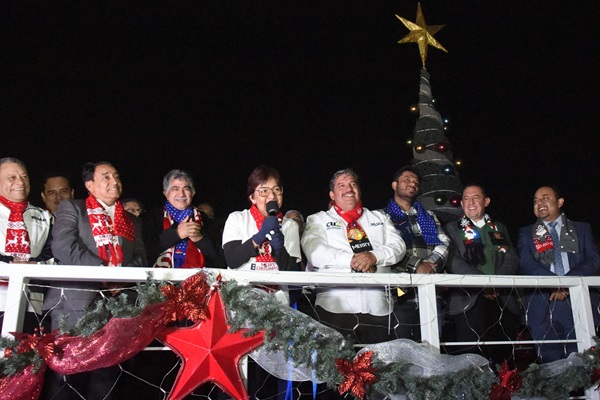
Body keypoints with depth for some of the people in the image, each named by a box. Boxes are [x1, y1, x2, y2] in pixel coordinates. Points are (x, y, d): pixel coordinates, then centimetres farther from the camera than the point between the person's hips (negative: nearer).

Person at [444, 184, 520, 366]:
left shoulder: (500, 228, 22)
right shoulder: (453, 228, 13)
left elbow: (512, 260, 9)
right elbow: (453, 261, -2)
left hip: (502, 300, 3)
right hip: (469, 300, -3)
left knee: (505, 355, -2)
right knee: (472, 355, -10)